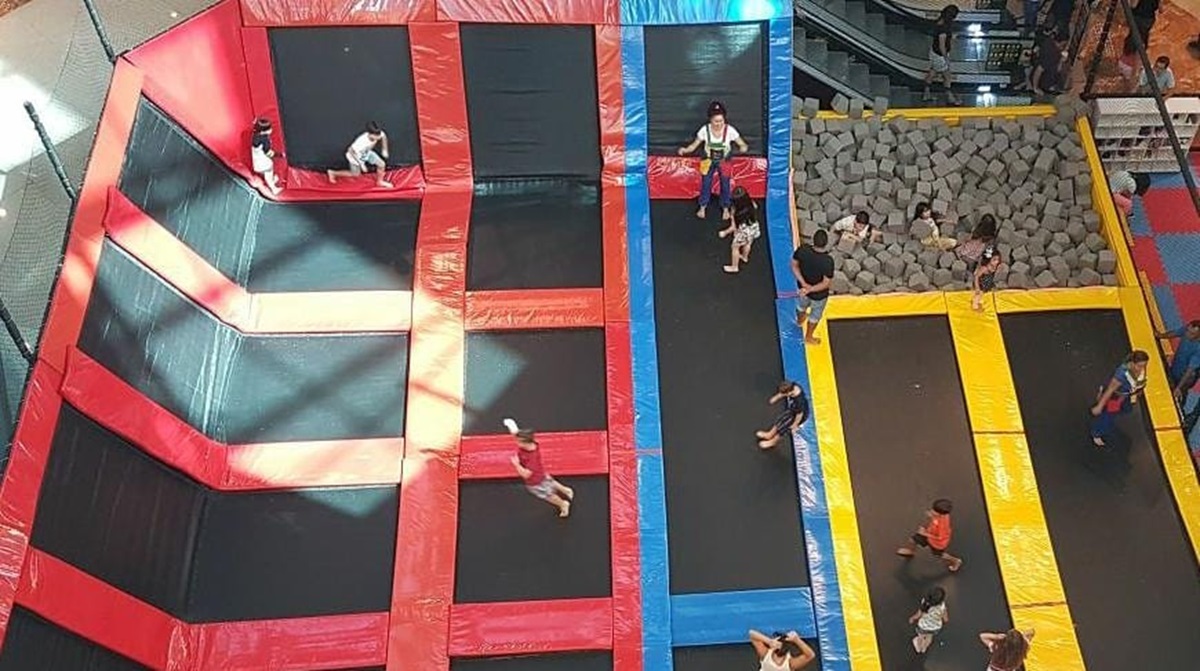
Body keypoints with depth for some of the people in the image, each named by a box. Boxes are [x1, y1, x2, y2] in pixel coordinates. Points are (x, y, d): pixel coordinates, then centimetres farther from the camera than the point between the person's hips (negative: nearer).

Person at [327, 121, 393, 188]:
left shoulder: (379, 134, -31)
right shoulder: (362, 142, -47)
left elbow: (384, 136, -4)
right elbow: (351, 151, -31)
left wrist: (384, 150, 1)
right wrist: (361, 164, -27)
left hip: (367, 152, 6)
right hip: (355, 155, -6)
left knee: (382, 164, 1)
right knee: (356, 174, 13)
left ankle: (380, 182, 30)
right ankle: (332, 173, 32)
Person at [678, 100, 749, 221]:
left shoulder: (729, 130, -22)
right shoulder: (705, 129, -19)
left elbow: (742, 144, -18)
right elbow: (695, 144, -11)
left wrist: (744, 147, -43)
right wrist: (685, 150, -31)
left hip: (724, 162, -1)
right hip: (709, 161, 1)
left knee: (725, 185, 9)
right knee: (705, 184, 10)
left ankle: (726, 209, 29)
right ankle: (703, 207, 31)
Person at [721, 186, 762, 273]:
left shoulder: (736, 212, -34)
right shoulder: (752, 205, -25)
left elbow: (734, 227, -25)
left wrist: (724, 233, -10)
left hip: (743, 232, -4)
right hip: (753, 229, 4)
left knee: (735, 247, 23)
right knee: (747, 244, 35)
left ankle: (734, 267, 39)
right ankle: (745, 257, 63)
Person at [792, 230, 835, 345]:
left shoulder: (802, 250, -28)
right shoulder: (828, 261, -39)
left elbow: (794, 265, -13)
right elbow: (826, 283, -32)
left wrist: (804, 283, -16)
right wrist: (810, 289, -29)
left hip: (802, 287, 4)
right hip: (818, 294, -4)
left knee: (802, 304, 38)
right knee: (815, 315, 27)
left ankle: (800, 320, 71)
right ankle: (809, 337, 52)